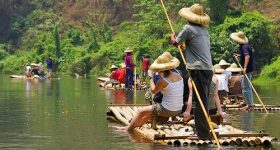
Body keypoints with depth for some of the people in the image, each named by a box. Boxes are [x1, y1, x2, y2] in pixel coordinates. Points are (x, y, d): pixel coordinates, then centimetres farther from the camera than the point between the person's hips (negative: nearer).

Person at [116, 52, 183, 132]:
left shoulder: (163, 81, -20)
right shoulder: (178, 76, 0)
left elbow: (154, 91, -3)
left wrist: (151, 77, 7)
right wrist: (162, 76, 16)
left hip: (167, 110, -7)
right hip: (179, 110, 7)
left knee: (141, 112, 14)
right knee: (151, 113, 32)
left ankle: (128, 129, 32)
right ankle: (136, 125, 47)